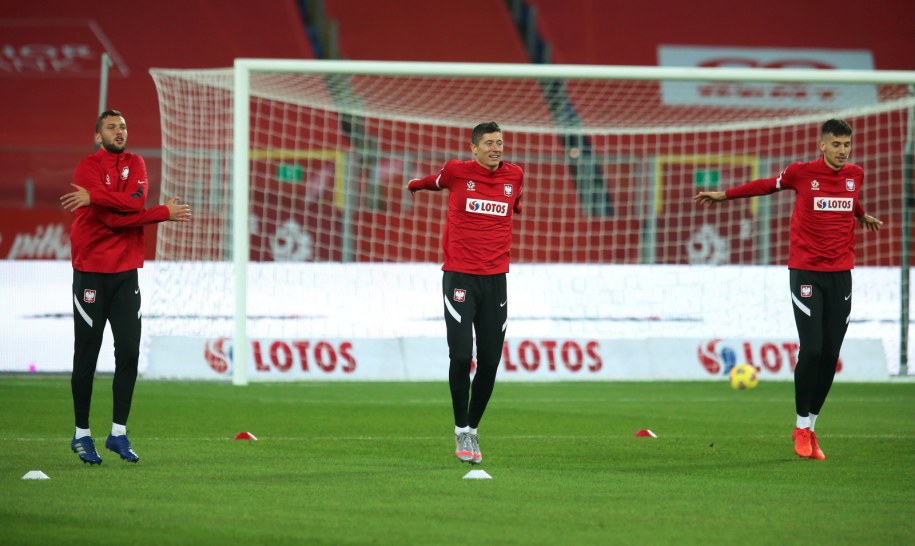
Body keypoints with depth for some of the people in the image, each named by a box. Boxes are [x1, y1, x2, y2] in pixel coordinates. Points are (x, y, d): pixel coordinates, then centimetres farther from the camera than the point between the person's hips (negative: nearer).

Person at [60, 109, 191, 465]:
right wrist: (164, 213, -14)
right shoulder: (87, 168, -7)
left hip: (126, 272, 4)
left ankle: (118, 433, 8)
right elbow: (112, 218, -17)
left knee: (129, 354, 0)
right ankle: (82, 435, 9)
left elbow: (136, 201, -12)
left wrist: (94, 196, -23)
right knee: (86, 357, 1)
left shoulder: (136, 164, 9)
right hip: (91, 272, -4)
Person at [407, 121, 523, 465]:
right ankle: (461, 430, 4)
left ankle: (473, 429, 19)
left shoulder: (514, 175, 5)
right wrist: (415, 185, 41)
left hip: (495, 279, 3)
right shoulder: (457, 171, -2)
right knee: (461, 356, -11)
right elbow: (438, 181, 23)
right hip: (459, 277, -3)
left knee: (490, 362, 2)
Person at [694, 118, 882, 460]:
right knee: (811, 349, -12)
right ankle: (802, 427, 3)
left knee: (830, 355, 1)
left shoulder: (855, 175, 6)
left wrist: (863, 217, 51)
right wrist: (724, 195, 24)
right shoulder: (802, 173, -4)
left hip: (840, 274, 4)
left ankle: (811, 426, 14)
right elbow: (769, 185, 14)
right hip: (806, 272, -4)